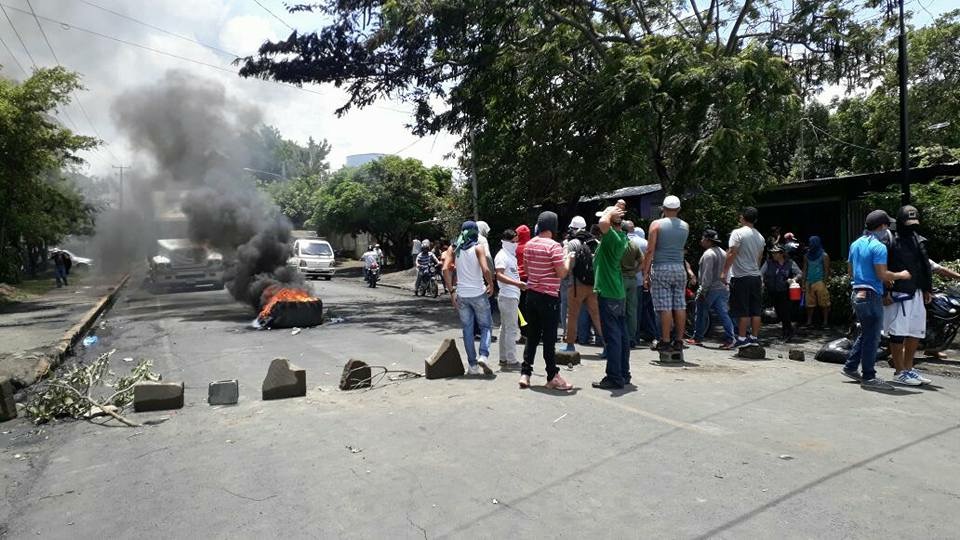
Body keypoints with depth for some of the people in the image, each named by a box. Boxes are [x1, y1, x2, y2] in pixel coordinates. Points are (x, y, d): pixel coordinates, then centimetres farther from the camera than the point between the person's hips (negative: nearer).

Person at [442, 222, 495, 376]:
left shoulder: (455, 249, 6)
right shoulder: (478, 247, -6)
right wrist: (491, 285, -2)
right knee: (486, 326, 10)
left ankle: (473, 365, 13)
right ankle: (483, 356, -10)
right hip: (478, 293, -3)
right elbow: (485, 270, -18)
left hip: (461, 295, 3)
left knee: (467, 330, 10)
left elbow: (446, 270, -1)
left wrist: (452, 291, 4)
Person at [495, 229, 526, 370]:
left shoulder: (511, 255, 17)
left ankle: (503, 359, 19)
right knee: (512, 329, -8)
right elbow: (499, 276, -26)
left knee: (505, 328, 13)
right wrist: (517, 283, -36)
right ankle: (511, 361, -3)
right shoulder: (502, 256, -13)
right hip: (508, 296, -10)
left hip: (512, 296, 10)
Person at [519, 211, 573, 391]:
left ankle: (525, 373, 12)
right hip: (549, 296, -7)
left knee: (532, 336, 12)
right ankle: (553, 377, 8)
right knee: (549, 338, 0)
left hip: (531, 294, 7)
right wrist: (568, 259, 2)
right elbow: (562, 273, -14)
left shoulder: (529, 245, 8)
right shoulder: (553, 246, -14)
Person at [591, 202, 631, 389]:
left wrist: (610, 213, -18)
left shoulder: (613, 238, -18)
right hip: (619, 293, 9)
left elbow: (603, 223, -38)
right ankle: (624, 374, 23)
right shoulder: (622, 237, 9)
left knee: (612, 337, -5)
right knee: (622, 335, 13)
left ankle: (614, 378, 0)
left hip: (608, 294, -9)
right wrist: (618, 209, 16)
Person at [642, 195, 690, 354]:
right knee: (680, 306, 6)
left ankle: (665, 341, -3)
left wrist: (645, 273, -6)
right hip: (679, 269, 4)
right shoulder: (685, 226, 9)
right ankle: (679, 341, 9)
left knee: (665, 307, -4)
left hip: (661, 269, -4)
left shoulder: (657, 224, -3)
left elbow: (650, 250, -9)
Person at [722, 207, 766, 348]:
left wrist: (724, 272, -8)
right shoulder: (760, 237, 12)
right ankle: (754, 338, 12)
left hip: (741, 277, -6)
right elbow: (759, 258, 19)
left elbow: (731, 255, -14)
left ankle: (742, 338, -2)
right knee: (755, 310, 8)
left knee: (742, 311, -4)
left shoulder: (738, 233, -9)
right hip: (756, 277, 6)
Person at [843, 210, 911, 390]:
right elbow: (882, 274, -19)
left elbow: (849, 270, 19)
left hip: (857, 293, 9)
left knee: (865, 334, 19)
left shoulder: (856, 244, 12)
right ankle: (868, 377, 2)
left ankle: (850, 367, 22)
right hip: (871, 296, -9)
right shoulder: (878, 247, -14)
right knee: (872, 337, -2)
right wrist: (901, 275, -4)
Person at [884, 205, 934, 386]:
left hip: (916, 294, 8)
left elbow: (926, 266, 17)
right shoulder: (891, 241, -10)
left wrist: (928, 289, 14)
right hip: (897, 295, -7)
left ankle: (908, 368, 23)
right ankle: (899, 373, 6)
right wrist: (885, 293, -17)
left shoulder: (919, 240, 12)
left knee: (916, 332, 12)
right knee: (898, 334, -2)